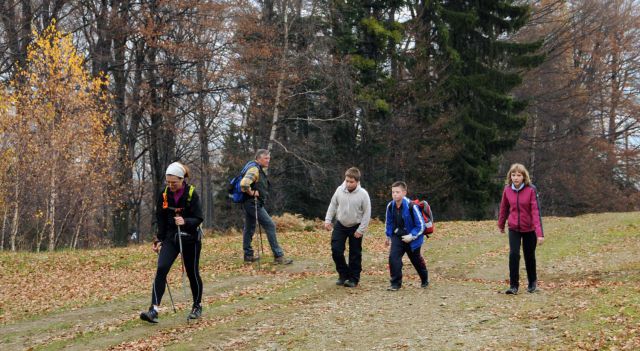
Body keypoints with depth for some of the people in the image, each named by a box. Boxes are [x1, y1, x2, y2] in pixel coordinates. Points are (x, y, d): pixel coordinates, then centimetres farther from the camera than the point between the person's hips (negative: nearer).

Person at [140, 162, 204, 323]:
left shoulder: (192, 194, -12)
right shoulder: (164, 195, -1)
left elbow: (198, 218, -14)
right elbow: (161, 219, 7)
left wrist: (185, 222, -32)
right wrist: (159, 240, 3)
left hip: (190, 239, -2)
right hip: (170, 238, 3)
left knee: (192, 273, 8)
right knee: (161, 269, -16)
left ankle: (197, 306, 31)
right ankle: (154, 310, -20)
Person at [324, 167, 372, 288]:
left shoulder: (363, 194, -17)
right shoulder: (340, 190, -8)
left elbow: (367, 213, -11)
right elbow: (333, 205, 6)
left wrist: (361, 230, -13)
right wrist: (328, 220, 0)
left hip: (355, 227, -3)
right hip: (340, 225, 3)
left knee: (355, 254, 4)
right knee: (336, 250, -4)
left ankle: (354, 278, 16)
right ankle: (343, 274, 14)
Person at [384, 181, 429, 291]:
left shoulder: (411, 206, -26)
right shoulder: (390, 206, -10)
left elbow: (421, 225, -18)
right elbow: (388, 222, 10)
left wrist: (412, 236, -23)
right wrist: (388, 236, 14)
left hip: (412, 238, -3)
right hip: (397, 237, 3)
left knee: (416, 260, 16)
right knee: (393, 257, -16)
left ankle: (425, 280, 42)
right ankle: (396, 283, -7)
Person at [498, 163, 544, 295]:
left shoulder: (531, 190, -17)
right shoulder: (507, 190, -6)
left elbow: (536, 211, -21)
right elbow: (504, 208, 9)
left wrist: (540, 233, -27)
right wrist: (501, 224, 21)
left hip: (529, 229, -2)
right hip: (513, 229, 2)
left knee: (529, 256, 10)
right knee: (513, 254, -13)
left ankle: (532, 282, 34)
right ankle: (513, 286, -5)